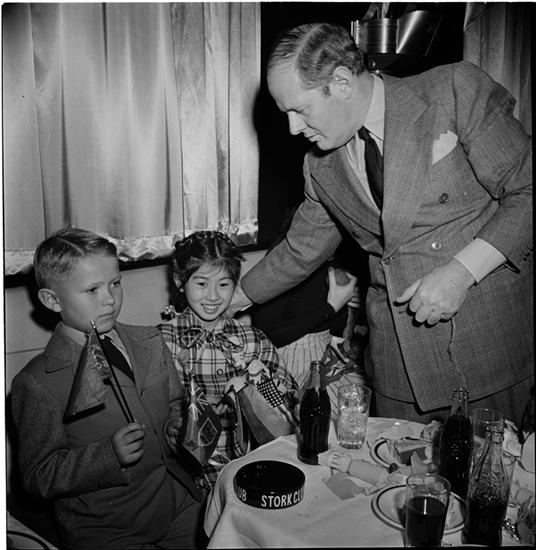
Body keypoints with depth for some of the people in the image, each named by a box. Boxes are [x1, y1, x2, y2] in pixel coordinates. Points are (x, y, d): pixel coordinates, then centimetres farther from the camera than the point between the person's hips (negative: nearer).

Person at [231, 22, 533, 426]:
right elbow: (301, 251, 20)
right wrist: (235, 299, 24)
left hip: (495, 338, -3)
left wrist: (462, 270, -17)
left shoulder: (456, 91, -7)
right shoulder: (321, 168, 7)